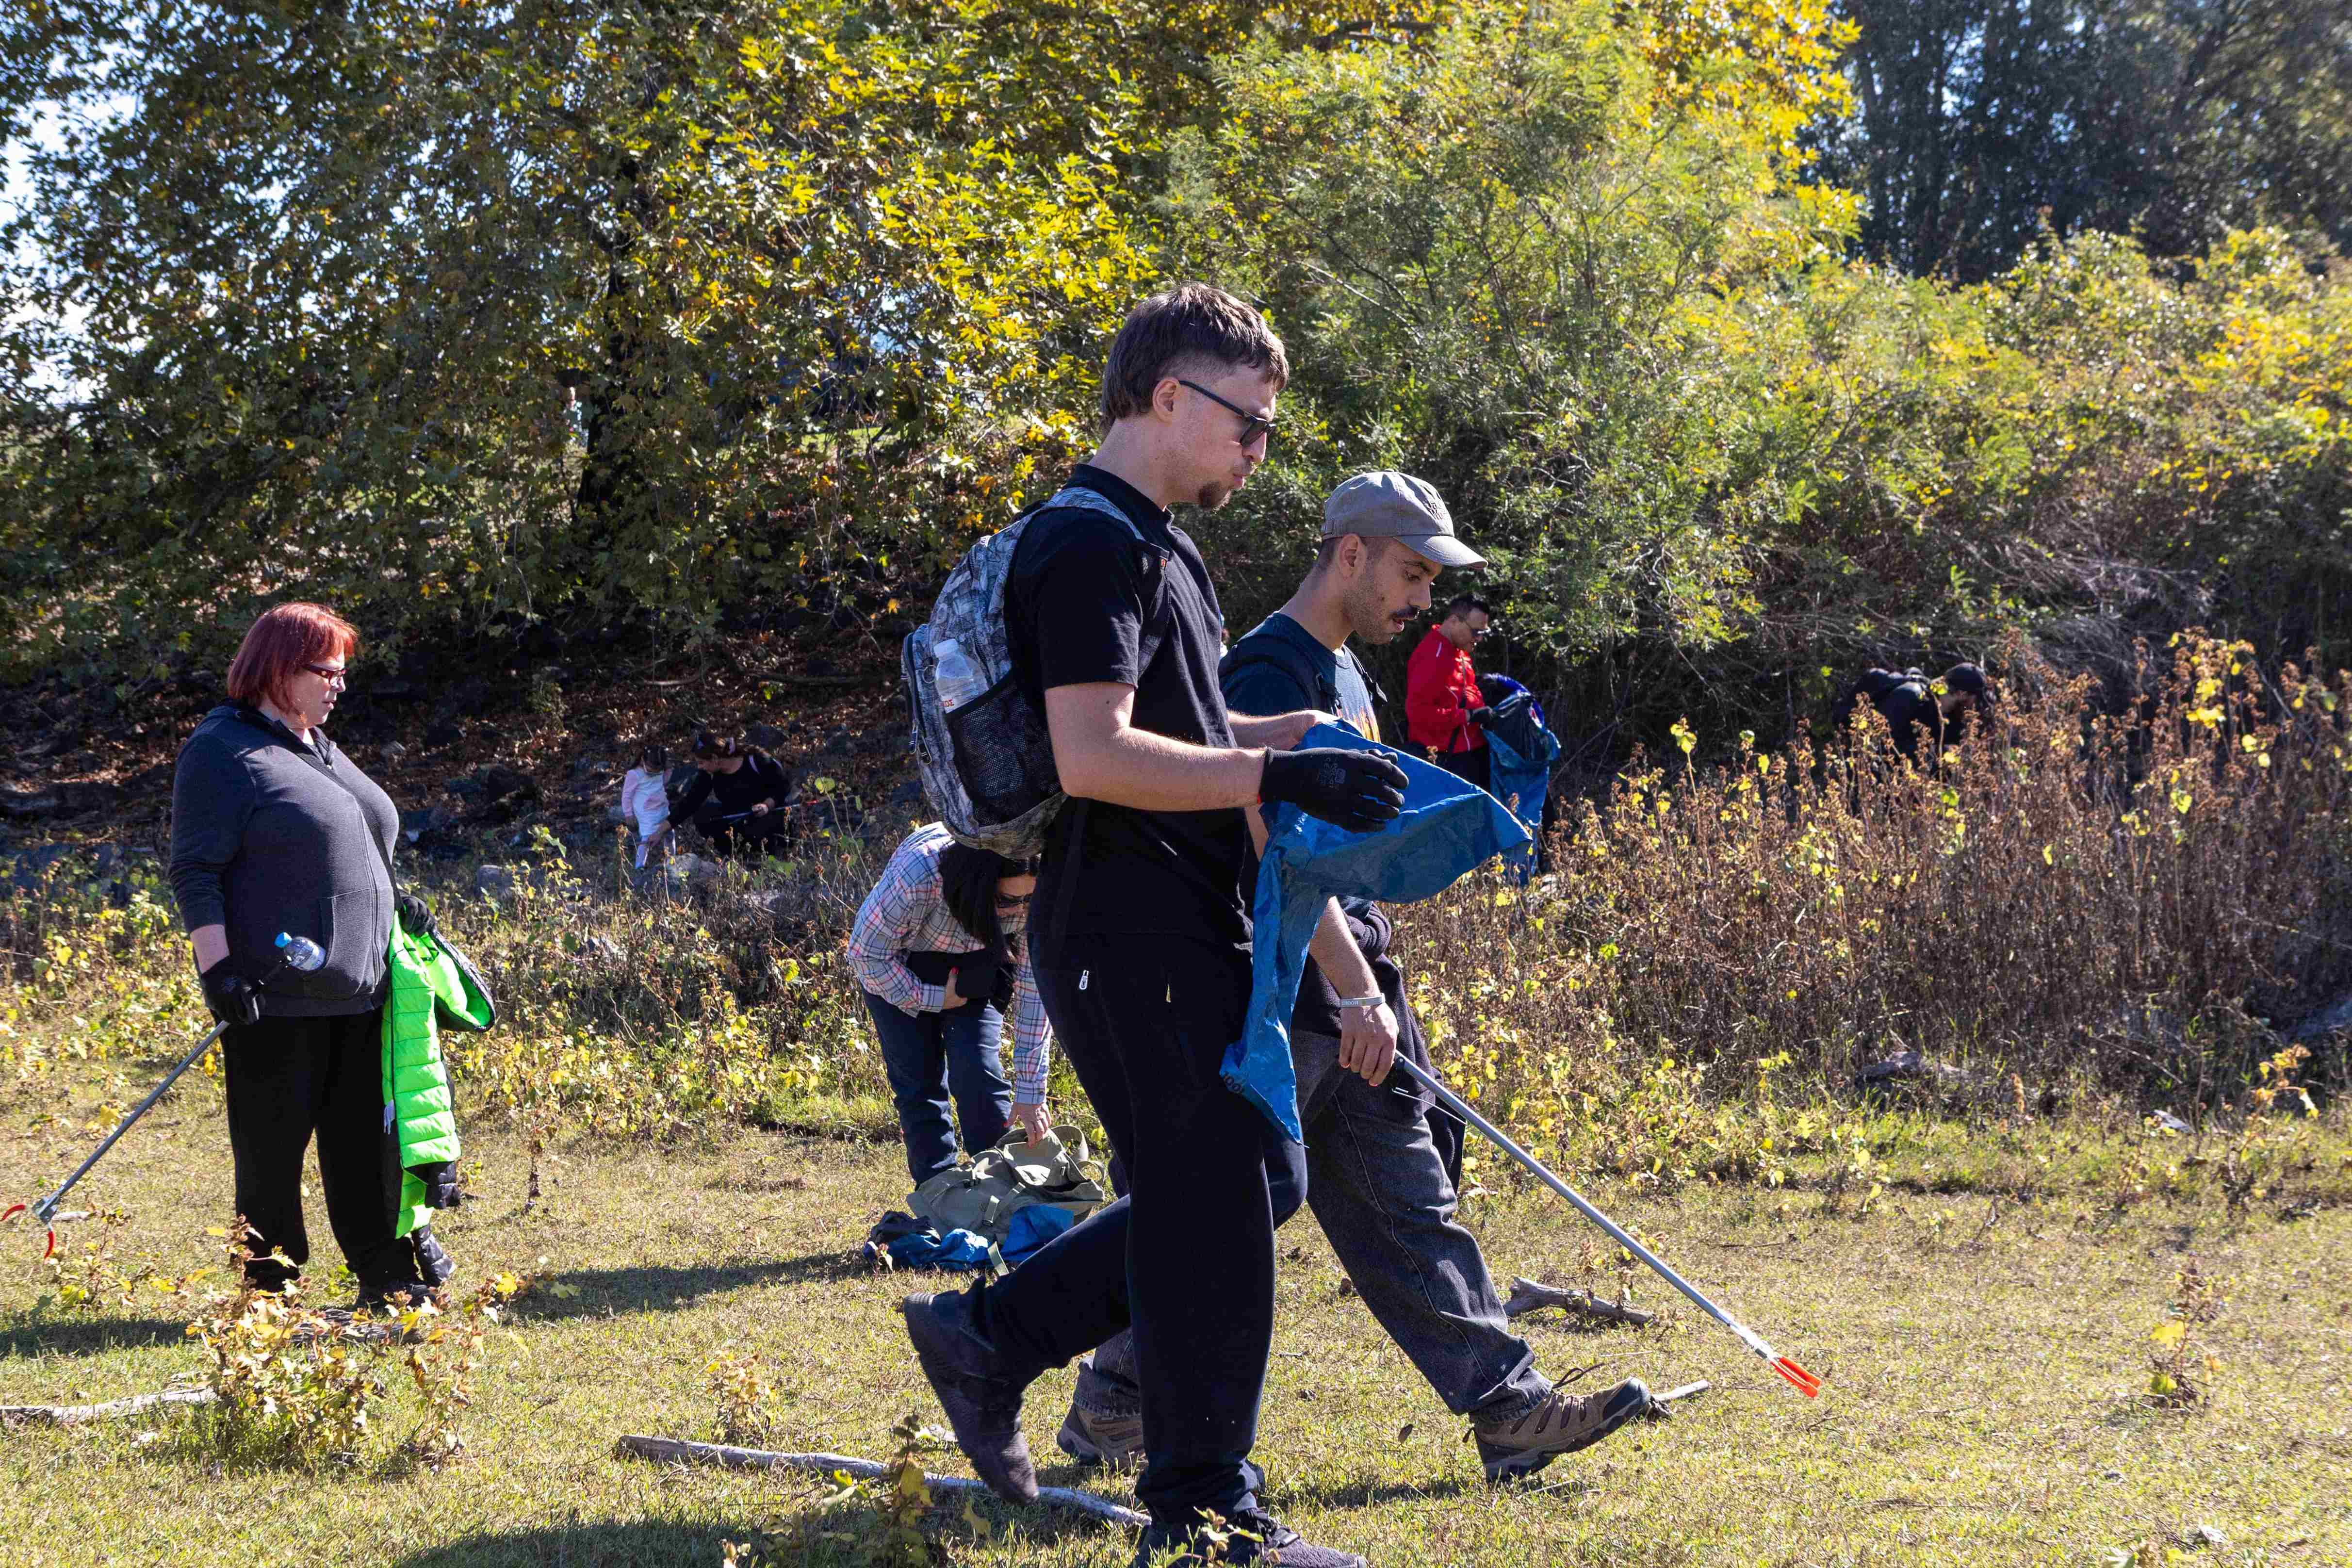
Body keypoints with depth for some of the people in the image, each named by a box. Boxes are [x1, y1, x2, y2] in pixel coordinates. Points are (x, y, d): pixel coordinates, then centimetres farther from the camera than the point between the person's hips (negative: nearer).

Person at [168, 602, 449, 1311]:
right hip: (276, 996, -8)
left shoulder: (321, 748, 18)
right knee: (274, 1145, 0)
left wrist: (393, 902, 16)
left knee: (367, 1133, 12)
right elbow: (195, 871, -13)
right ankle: (271, 1293, 8)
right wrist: (219, 970, -20)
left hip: (358, 986, 8)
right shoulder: (223, 750, -8)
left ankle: (390, 1275, 20)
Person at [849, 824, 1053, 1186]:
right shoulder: (916, 876, -41)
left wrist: (1031, 1093, -22)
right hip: (899, 969, -2)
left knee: (977, 1071, -13)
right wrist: (933, 1000, -20)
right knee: (919, 1082, -6)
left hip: (976, 966, 2)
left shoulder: (1037, 897, -30)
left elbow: (1035, 991, -22)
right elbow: (868, 955, -25)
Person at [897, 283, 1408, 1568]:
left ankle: (991, 1335, 20)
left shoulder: (1155, 547, 18)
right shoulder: (1091, 541, -15)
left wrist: (1302, 730, 16)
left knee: (1260, 1180, 16)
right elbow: (1094, 757, -25)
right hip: (1133, 934, -10)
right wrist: (1281, 775, -24)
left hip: (1187, 930, 10)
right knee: (1210, 1210, -5)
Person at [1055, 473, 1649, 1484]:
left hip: (1349, 993, 10)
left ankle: (1507, 1408, 4)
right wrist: (1355, 990, -28)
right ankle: (1109, 1406, 9)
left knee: (1412, 1209, 6)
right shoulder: (1272, 670, -14)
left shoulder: (1344, 672, 18)